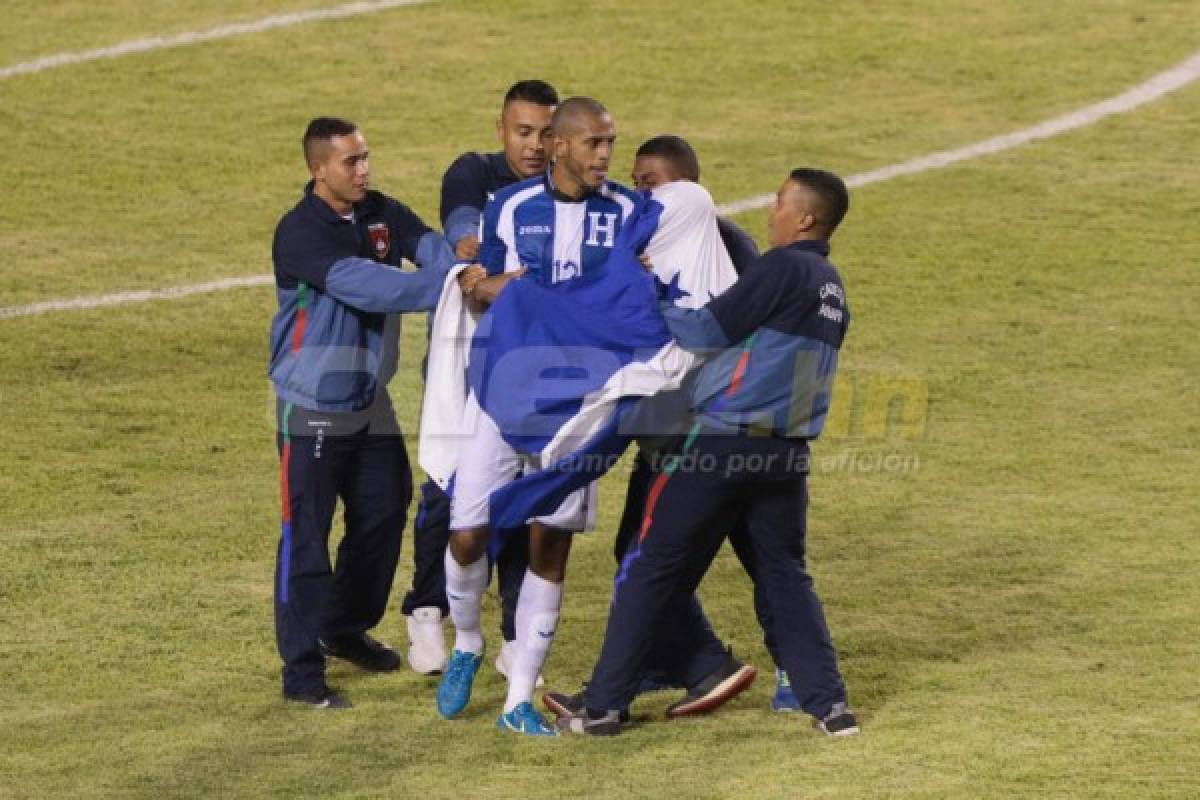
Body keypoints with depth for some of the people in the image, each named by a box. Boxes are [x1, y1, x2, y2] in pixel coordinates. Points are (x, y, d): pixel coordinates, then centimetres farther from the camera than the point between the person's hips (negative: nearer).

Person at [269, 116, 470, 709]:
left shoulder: (383, 214, 1)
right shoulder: (301, 233, -21)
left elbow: (431, 249, -14)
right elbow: (361, 283, -34)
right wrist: (445, 288, -41)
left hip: (369, 397, 7)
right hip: (312, 407, -7)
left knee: (384, 513, 16)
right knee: (305, 533, -6)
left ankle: (346, 630, 37)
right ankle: (301, 670, -1)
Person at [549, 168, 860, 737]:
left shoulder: (783, 268, -12)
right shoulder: (831, 287, 14)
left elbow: (709, 331, -10)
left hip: (724, 443, -7)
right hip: (788, 454, 7)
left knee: (652, 568, 2)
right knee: (786, 576, 15)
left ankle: (602, 705, 5)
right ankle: (829, 705, 6)